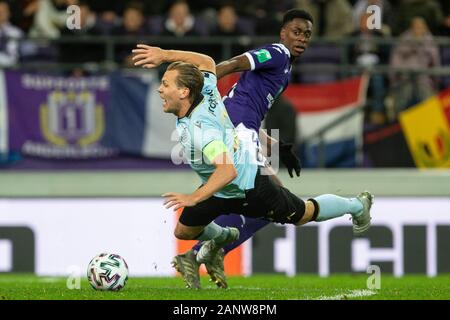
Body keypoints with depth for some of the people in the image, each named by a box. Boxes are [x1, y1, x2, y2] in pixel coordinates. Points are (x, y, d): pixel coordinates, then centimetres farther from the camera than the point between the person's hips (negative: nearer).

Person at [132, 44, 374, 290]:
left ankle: (357, 206, 44)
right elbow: (207, 62, -2)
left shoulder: (199, 129, -44)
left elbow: (228, 170, -54)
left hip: (250, 189, -7)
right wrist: (164, 55, -7)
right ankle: (221, 237, 47)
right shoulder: (206, 93, -22)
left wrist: (193, 198, -60)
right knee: (183, 231, 13)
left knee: (304, 215, 18)